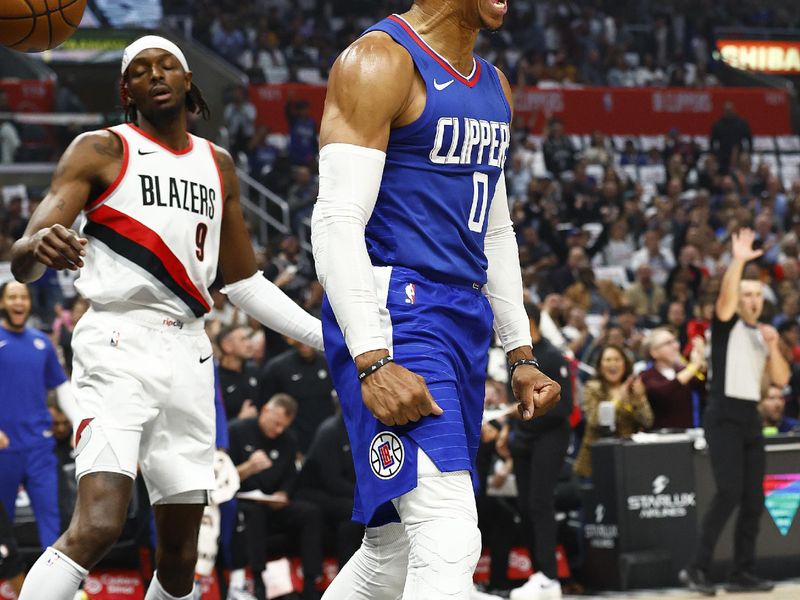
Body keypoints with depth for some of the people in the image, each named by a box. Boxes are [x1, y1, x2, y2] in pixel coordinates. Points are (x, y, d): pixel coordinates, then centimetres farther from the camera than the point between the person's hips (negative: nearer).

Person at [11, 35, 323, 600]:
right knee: (98, 526, -25)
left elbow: (244, 282, 24)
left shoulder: (218, 165, 16)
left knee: (181, 553, 7)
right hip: (121, 347, -6)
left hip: (189, 354, 6)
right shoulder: (101, 151, -1)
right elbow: (22, 261, -12)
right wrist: (38, 248, -36)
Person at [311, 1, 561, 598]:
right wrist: (373, 362, -25)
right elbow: (337, 221, -17)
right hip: (392, 311, -9)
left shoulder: (494, 87, 18)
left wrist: (521, 356, 20)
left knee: (396, 550, 11)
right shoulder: (379, 61, -10)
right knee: (450, 542, -20)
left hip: (464, 320, 9)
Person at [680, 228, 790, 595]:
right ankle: (697, 568, -15)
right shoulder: (727, 324, 0)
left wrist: (773, 345, -4)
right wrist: (738, 261, -31)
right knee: (729, 492, -18)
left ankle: (742, 574, 9)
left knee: (753, 498, 3)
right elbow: (725, 295, -21)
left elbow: (781, 379, 10)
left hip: (751, 418, 7)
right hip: (723, 416, -7)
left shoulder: (763, 334, 17)